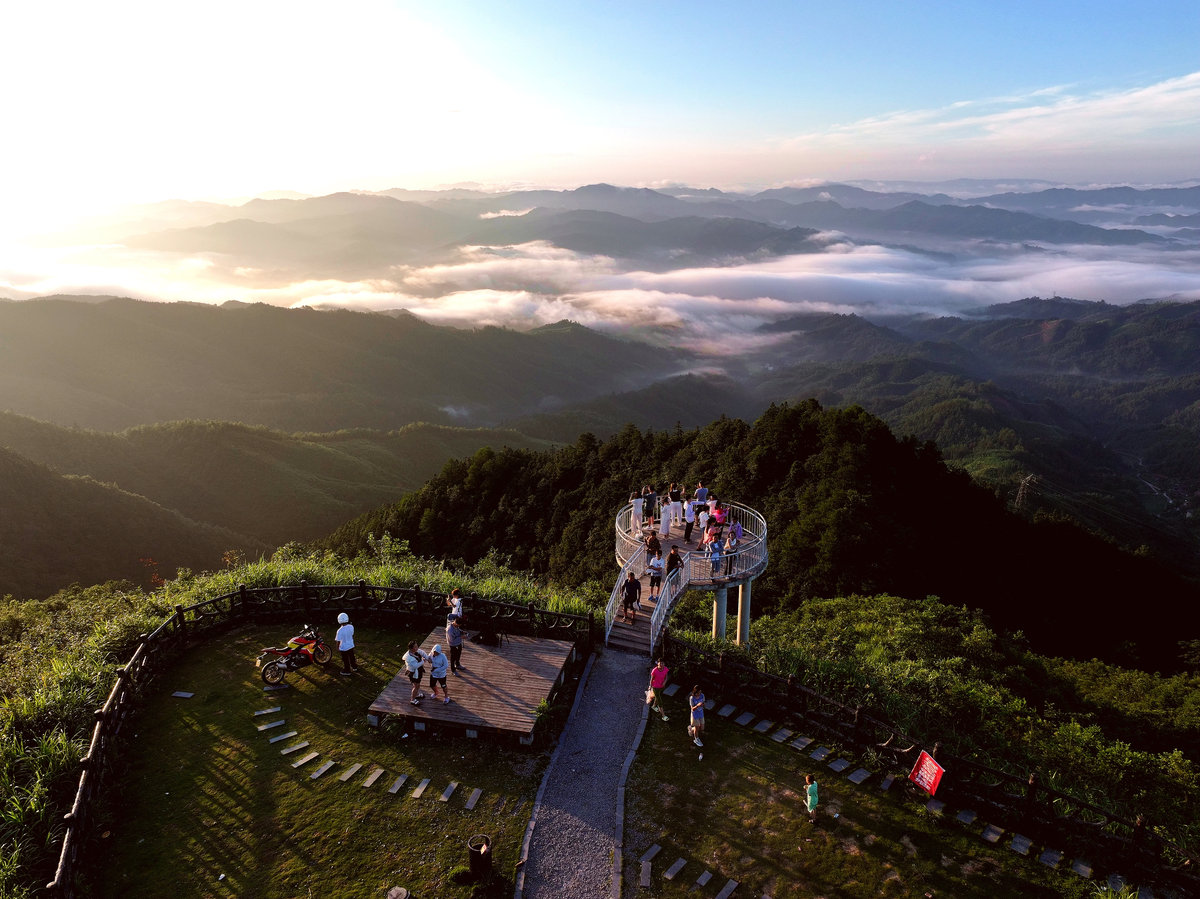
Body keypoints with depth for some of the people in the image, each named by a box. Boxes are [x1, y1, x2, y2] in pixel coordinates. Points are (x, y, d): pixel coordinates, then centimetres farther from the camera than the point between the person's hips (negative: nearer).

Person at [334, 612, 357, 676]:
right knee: (352, 657, 25)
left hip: (344, 648, -5)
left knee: (345, 660, 13)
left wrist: (337, 647, -3)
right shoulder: (351, 627, -13)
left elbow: (338, 641, -19)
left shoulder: (340, 630, -29)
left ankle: (347, 671, 29)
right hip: (351, 646, 5)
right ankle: (354, 667, 43)